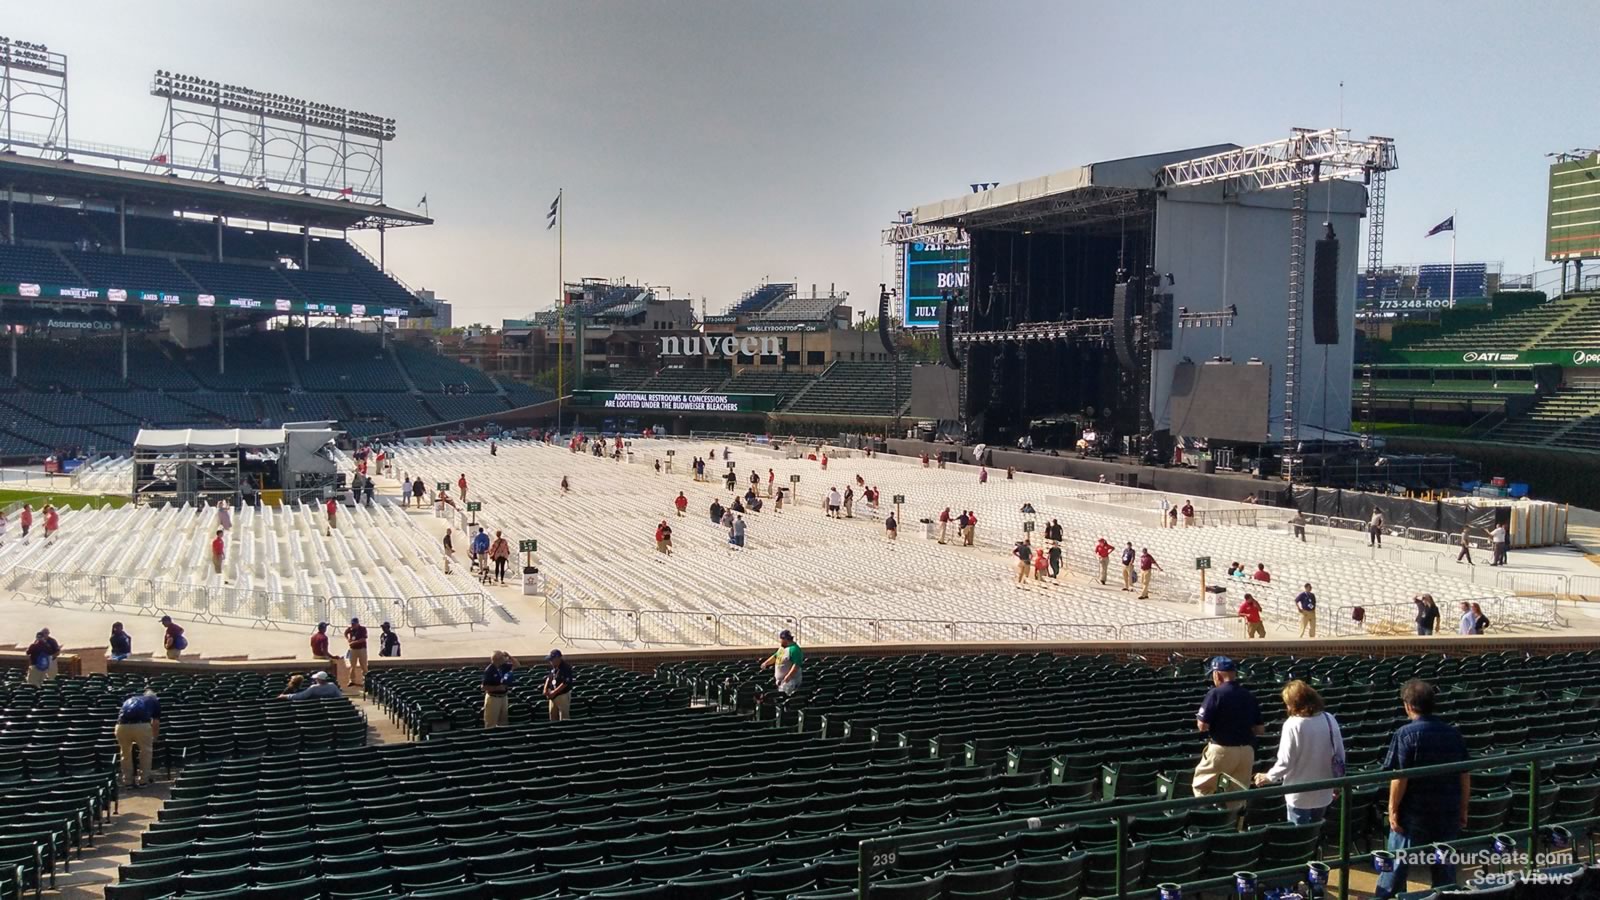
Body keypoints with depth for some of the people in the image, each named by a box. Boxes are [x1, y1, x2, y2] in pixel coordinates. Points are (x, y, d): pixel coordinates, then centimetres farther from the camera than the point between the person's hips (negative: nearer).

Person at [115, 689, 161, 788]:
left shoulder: (129, 699, 37)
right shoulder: (155, 700, 27)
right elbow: (156, 723, 23)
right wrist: (154, 739, 42)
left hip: (122, 725, 3)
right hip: (141, 725, -3)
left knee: (125, 753, 27)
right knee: (146, 751, 22)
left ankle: (127, 781, 29)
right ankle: (143, 780, 23)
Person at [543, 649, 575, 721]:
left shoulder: (565, 668, -19)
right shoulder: (553, 667, 7)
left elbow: (565, 683, -24)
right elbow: (549, 677, 19)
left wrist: (554, 692, -22)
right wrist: (546, 689, 4)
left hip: (563, 695, -9)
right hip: (553, 696, 9)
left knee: (564, 719, -3)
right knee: (553, 716, 16)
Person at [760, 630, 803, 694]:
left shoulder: (794, 649, -20)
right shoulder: (782, 647, 12)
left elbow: (796, 665, -26)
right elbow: (775, 656, 26)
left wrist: (788, 676, -31)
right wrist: (766, 663, 14)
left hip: (790, 680, -10)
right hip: (781, 680, 10)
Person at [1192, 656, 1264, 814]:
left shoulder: (1215, 693, -11)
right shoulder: (1249, 695, 5)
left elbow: (1202, 726, -14)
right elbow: (1260, 730, 9)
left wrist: (1199, 719, 7)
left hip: (1221, 750, -5)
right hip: (1247, 751, 5)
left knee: (1202, 786, 10)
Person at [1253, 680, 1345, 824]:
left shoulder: (1293, 724, -19)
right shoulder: (1329, 719, -4)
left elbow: (1285, 761, -17)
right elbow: (1339, 756, 3)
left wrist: (1269, 777, 0)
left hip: (1300, 794, -5)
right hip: (1323, 792, 5)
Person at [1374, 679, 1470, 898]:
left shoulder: (1405, 734, -13)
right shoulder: (1453, 733, 3)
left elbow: (1399, 777, -17)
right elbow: (1465, 776, 7)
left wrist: (1393, 810, -8)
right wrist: (1463, 809, 17)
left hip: (1413, 814, -4)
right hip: (1448, 815, 4)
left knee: (1395, 865, 5)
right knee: (1444, 867, 14)